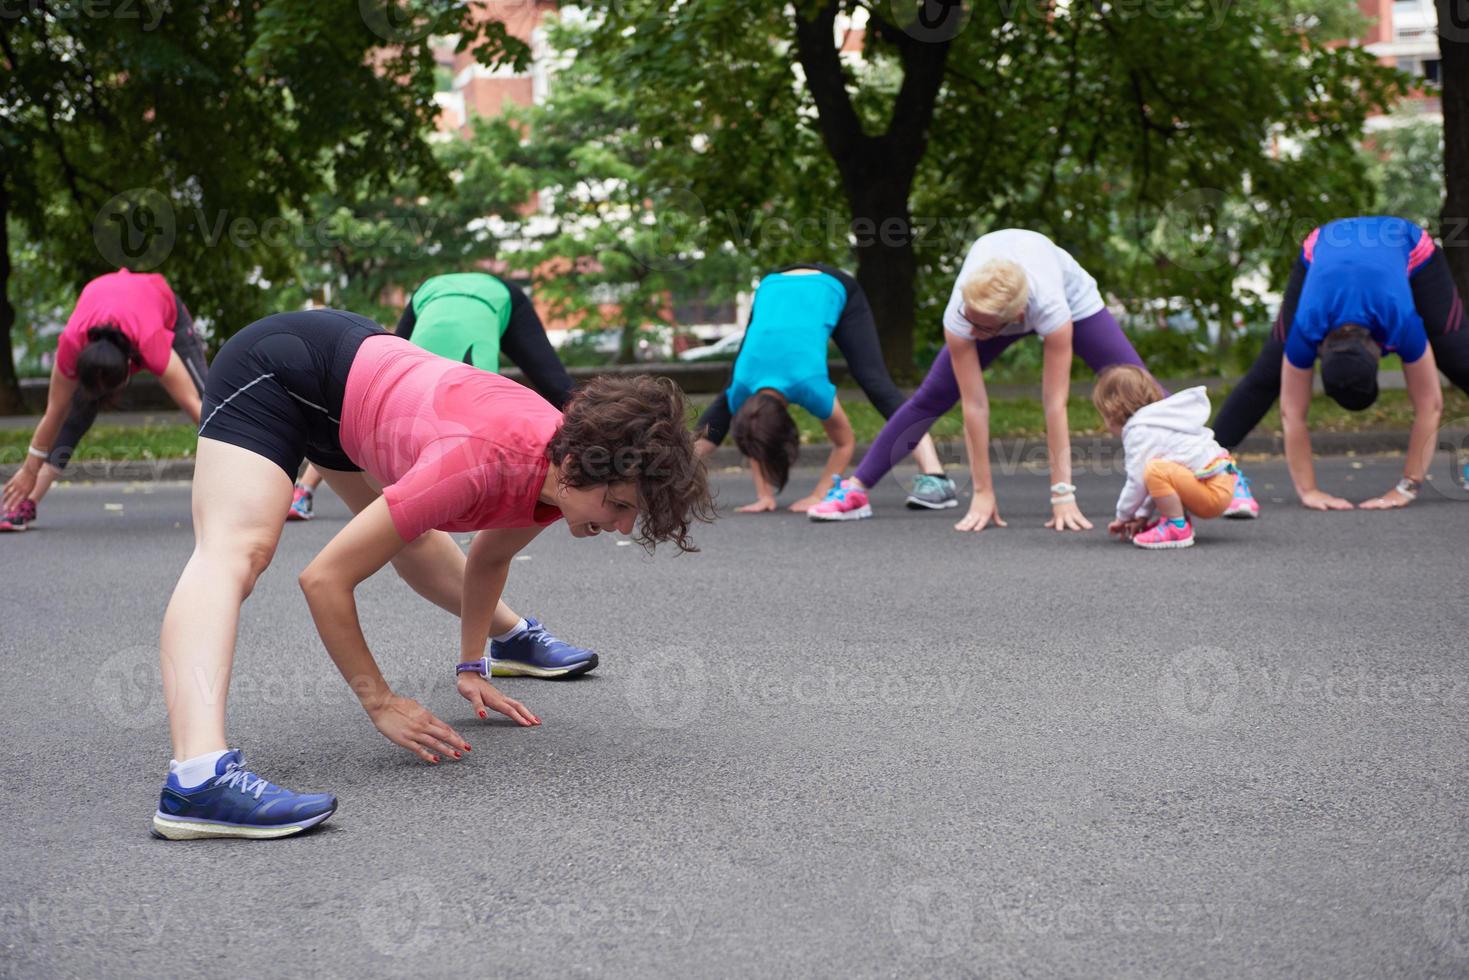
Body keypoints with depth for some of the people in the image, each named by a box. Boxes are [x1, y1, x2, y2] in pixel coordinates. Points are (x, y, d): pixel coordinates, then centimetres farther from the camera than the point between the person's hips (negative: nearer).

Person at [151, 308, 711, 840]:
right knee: (235, 552, -30)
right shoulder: (481, 466, -37)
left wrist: (471, 666, 11)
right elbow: (324, 578, -32)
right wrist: (379, 701, -24)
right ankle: (199, 777, -50)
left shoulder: (562, 471, -13)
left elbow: (489, 557, 12)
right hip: (278, 369, -8)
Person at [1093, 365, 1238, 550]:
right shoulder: (1159, 420, 22)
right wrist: (1144, 515, 21)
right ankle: (1180, 520, 13)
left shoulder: (1139, 431, -11)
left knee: (1156, 470, -28)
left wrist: (1123, 516, 1)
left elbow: (1138, 481, -14)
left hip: (1214, 492, -11)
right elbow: (1157, 485, 23)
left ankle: (1177, 529, -18)